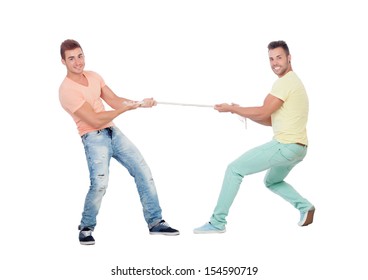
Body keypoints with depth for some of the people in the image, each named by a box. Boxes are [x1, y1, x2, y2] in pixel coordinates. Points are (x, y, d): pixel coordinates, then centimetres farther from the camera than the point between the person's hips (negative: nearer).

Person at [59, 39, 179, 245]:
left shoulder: (93, 76, 9)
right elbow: (95, 120, -20)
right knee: (100, 184, -25)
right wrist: (126, 107, -16)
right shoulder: (67, 90, -16)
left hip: (113, 131, 8)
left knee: (143, 172, 5)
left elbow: (115, 101, 9)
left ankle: (155, 222, 14)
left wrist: (140, 103, -7)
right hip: (94, 138, -8)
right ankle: (86, 227, 1)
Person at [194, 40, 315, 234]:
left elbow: (262, 113, -19)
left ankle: (217, 222, -3)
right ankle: (305, 207, 13)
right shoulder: (292, 81, 20)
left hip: (285, 145, -10)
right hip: (297, 147, 10)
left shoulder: (285, 82, -12)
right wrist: (243, 113, 7)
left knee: (234, 169, -5)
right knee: (272, 181, 32)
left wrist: (231, 108, -7)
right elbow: (271, 120, 19)